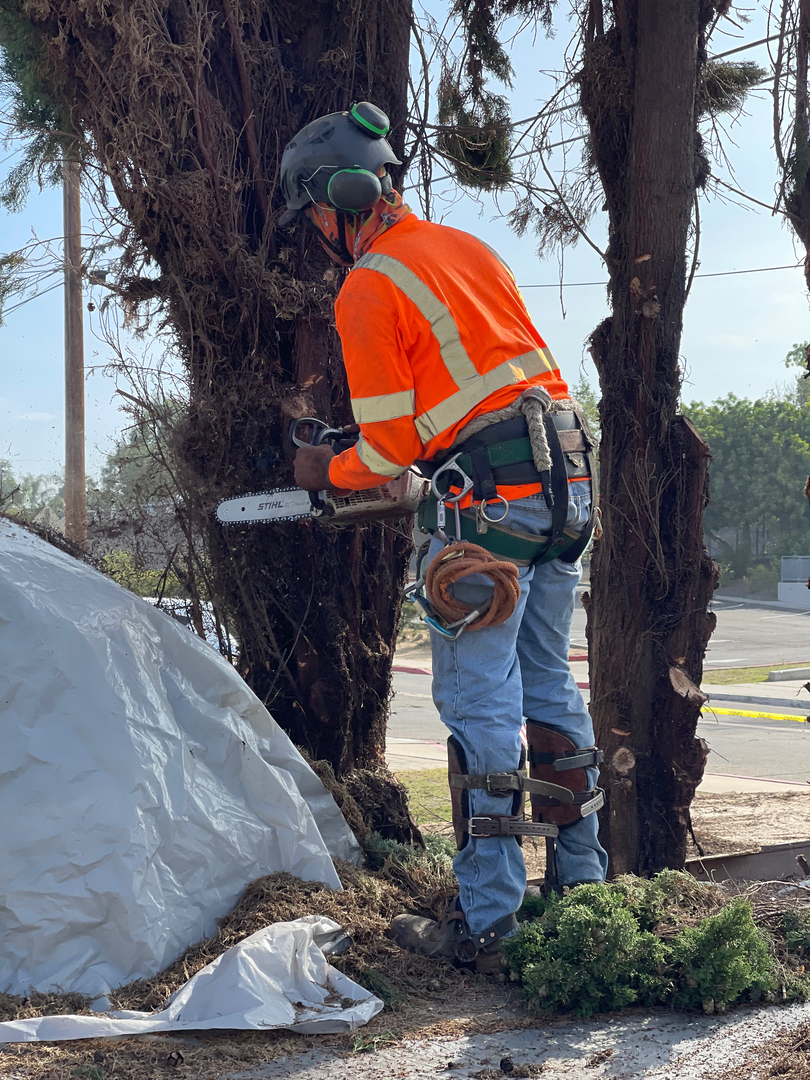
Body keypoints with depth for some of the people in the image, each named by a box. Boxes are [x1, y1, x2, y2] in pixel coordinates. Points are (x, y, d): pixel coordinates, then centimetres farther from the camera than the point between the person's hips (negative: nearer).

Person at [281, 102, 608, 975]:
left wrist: (325, 474, 13)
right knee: (547, 688, 16)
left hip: (490, 496, -8)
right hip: (565, 476, 8)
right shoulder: (469, 248, 17)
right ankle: (580, 882, 24)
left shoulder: (367, 291, -7)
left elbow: (391, 447, -7)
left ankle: (487, 922, -2)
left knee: (479, 704, -5)